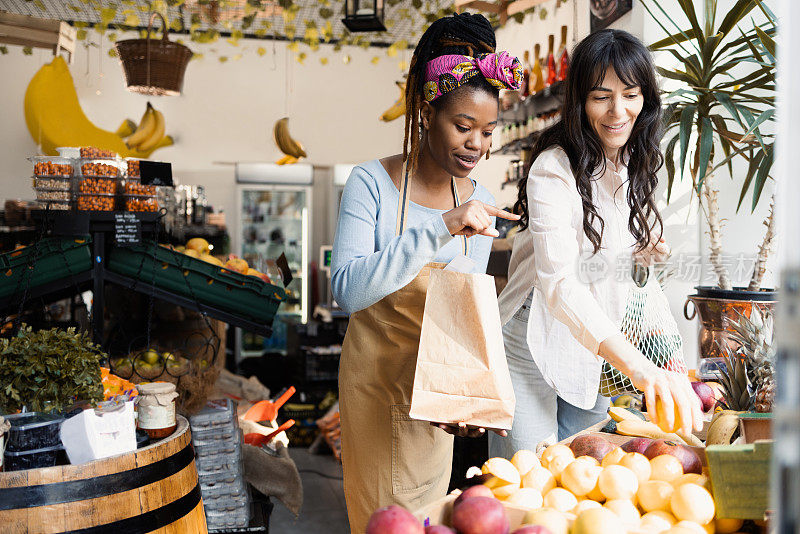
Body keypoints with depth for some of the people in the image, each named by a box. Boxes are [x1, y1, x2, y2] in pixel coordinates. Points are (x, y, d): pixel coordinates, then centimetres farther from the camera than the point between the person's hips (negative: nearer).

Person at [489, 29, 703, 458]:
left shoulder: (636, 165, 5)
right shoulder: (554, 169, -20)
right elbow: (558, 281, -33)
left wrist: (646, 252, -4)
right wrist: (634, 363, -45)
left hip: (597, 344, 7)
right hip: (535, 341, -7)